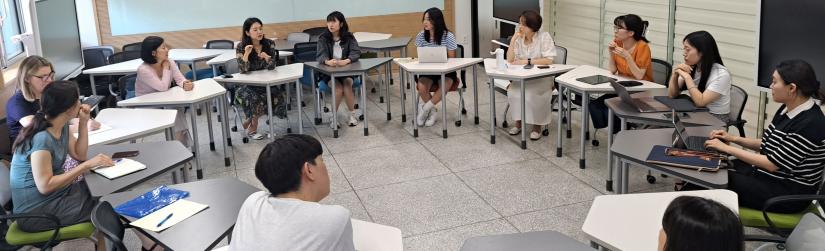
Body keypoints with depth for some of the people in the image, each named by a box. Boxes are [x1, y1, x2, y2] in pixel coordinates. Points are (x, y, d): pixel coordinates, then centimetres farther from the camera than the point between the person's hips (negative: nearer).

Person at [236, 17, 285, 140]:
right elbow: (243, 70, -17)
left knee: (280, 97, -21)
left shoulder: (269, 44, -4)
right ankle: (252, 128, -3)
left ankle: (249, 121, -3)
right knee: (255, 99, -32)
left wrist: (266, 57, -32)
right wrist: (246, 54, -32)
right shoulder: (241, 47, -10)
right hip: (247, 85, -3)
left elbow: (272, 66, -11)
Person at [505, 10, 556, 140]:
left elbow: (549, 60, -20)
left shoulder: (544, 37, -12)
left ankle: (537, 126, -12)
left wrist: (527, 61, -22)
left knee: (532, 94, -31)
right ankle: (518, 122, -6)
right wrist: (513, 40, -14)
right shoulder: (519, 38, 2)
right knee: (513, 91, -23)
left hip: (542, 77, -4)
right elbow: (510, 60, -5)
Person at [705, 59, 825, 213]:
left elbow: (772, 163, -24)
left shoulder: (809, 124, -25)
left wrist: (727, 148, -19)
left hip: (790, 195, -9)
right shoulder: (787, 109, 3)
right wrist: (734, 139, 1)